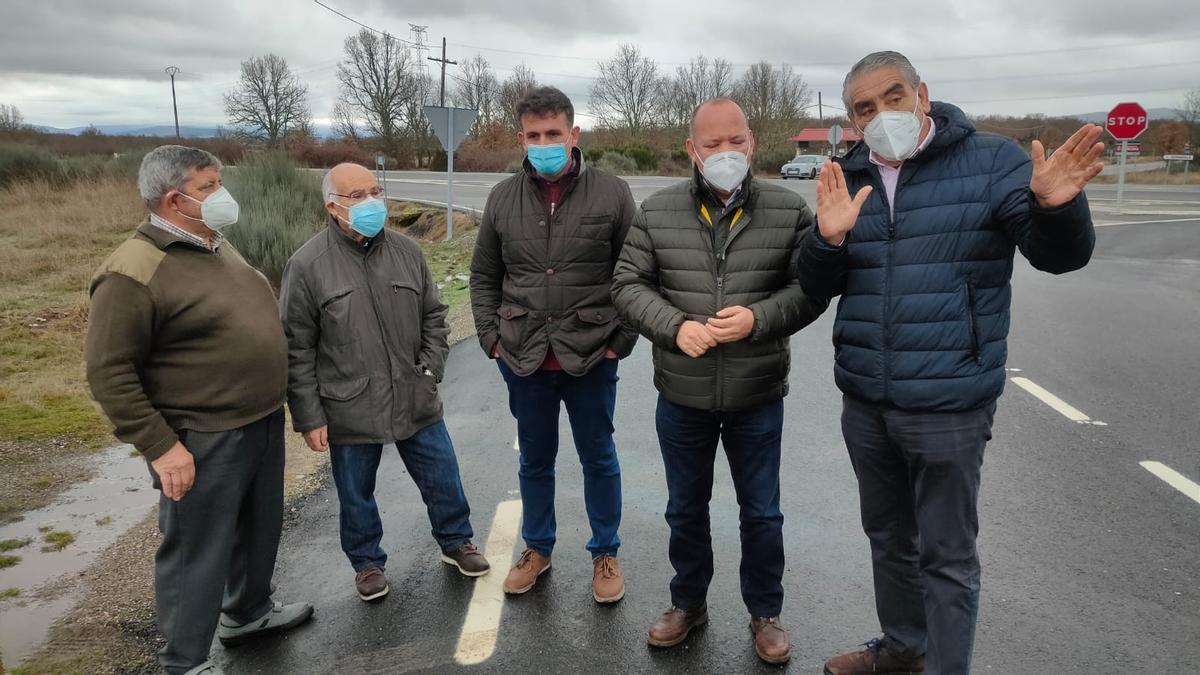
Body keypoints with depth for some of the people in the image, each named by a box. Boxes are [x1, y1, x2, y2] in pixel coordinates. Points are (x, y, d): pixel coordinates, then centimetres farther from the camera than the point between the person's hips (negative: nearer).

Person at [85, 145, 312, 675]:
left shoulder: (215, 245, 9)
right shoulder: (134, 272, -19)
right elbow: (108, 372, -19)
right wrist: (159, 446, -20)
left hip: (262, 424, 9)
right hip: (203, 442, -9)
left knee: (259, 531, 23)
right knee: (197, 551, 6)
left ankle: (248, 611, 45)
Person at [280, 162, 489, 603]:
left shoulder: (406, 251, 1)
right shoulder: (308, 265, -10)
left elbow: (433, 316, 11)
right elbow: (297, 350, -8)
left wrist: (431, 368, -1)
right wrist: (309, 417, -9)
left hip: (416, 402, 3)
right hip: (349, 412, -3)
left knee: (443, 479, 15)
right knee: (356, 495, 15)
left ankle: (456, 542, 39)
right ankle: (367, 563, 38)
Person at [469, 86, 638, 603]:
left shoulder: (611, 194, -5)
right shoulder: (503, 199, 3)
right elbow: (484, 278, 10)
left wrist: (620, 342, -7)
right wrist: (492, 338, 1)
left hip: (591, 361, -2)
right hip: (524, 362, 3)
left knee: (599, 459, 14)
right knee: (534, 460, 18)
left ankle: (605, 554, 33)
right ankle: (537, 548, 38)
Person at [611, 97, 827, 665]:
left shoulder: (789, 211, -5)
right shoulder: (657, 212, -3)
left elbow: (811, 290, -5)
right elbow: (628, 285, -2)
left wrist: (759, 318, -22)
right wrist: (675, 326, -18)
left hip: (758, 398, -1)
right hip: (681, 397, 1)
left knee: (761, 513, 14)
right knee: (685, 509, 18)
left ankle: (765, 613, 36)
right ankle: (688, 603, 40)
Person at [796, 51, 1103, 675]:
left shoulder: (991, 161, -6)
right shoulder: (848, 179, 6)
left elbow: (1060, 255, -10)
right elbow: (816, 288, 2)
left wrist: (1054, 205, -32)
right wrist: (828, 238, -19)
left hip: (948, 407, -5)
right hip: (864, 405, 5)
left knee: (946, 556, 7)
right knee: (888, 537, 22)